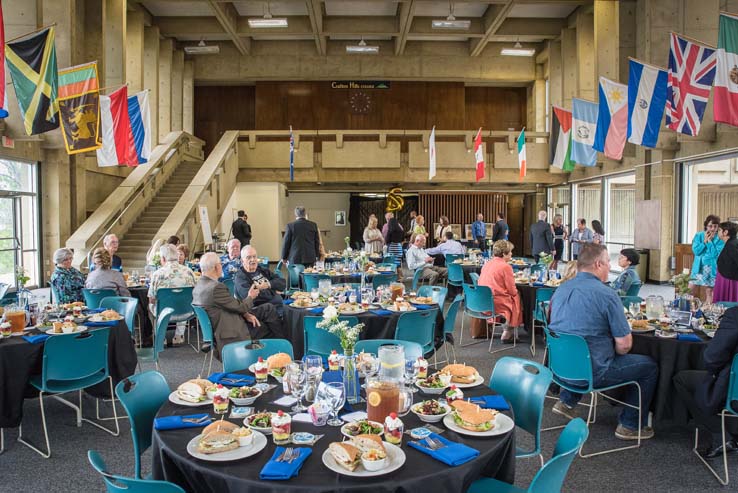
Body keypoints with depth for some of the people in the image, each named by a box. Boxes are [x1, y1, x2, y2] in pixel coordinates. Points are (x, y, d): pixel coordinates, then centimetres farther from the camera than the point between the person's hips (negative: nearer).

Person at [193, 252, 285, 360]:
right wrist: (250, 297, 4)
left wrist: (245, 314, -2)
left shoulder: (199, 286, 3)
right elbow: (240, 307, -16)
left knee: (268, 308, 12)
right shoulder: (216, 287, -27)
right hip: (233, 334, -9)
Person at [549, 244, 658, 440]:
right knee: (650, 366, 10)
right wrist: (617, 352, 7)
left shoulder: (561, 289, 4)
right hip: (592, 372, -7)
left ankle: (566, 401, 33)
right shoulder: (606, 294, -17)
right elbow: (624, 345, -16)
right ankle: (630, 425, 18)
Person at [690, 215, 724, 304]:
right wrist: (705, 241, -11)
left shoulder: (720, 240, -3)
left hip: (711, 268, -1)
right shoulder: (698, 236, 2)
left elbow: (717, 254, -14)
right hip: (698, 267, 2)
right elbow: (695, 251, -7)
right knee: (690, 289, -2)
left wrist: (710, 241, -12)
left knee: (709, 291, 4)